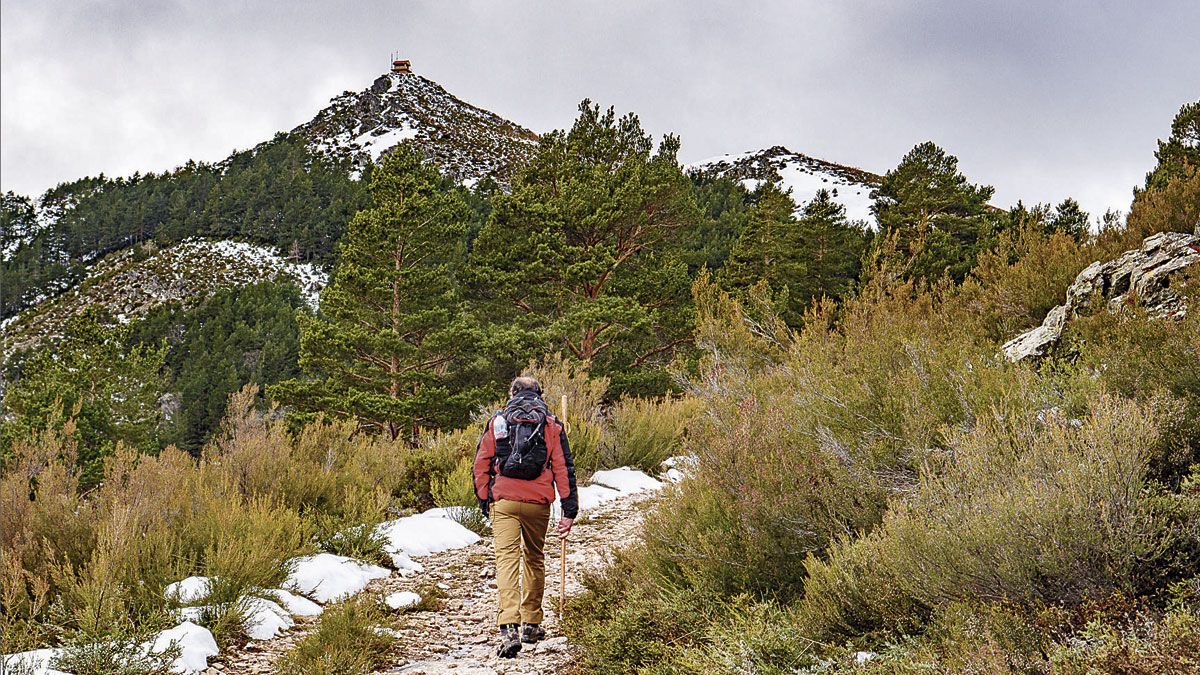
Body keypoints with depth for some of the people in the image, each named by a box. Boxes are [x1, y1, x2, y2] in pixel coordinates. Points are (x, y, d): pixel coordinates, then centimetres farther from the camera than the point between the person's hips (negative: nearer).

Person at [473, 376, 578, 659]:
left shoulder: (496, 422, 9)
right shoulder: (552, 425, 7)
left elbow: (481, 464, 7)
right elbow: (563, 468, 2)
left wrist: (484, 500, 16)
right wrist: (570, 510, 2)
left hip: (503, 500, -1)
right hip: (538, 503, 1)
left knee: (507, 560, -7)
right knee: (534, 559, 18)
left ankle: (509, 629, -22)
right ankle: (531, 624, 24)